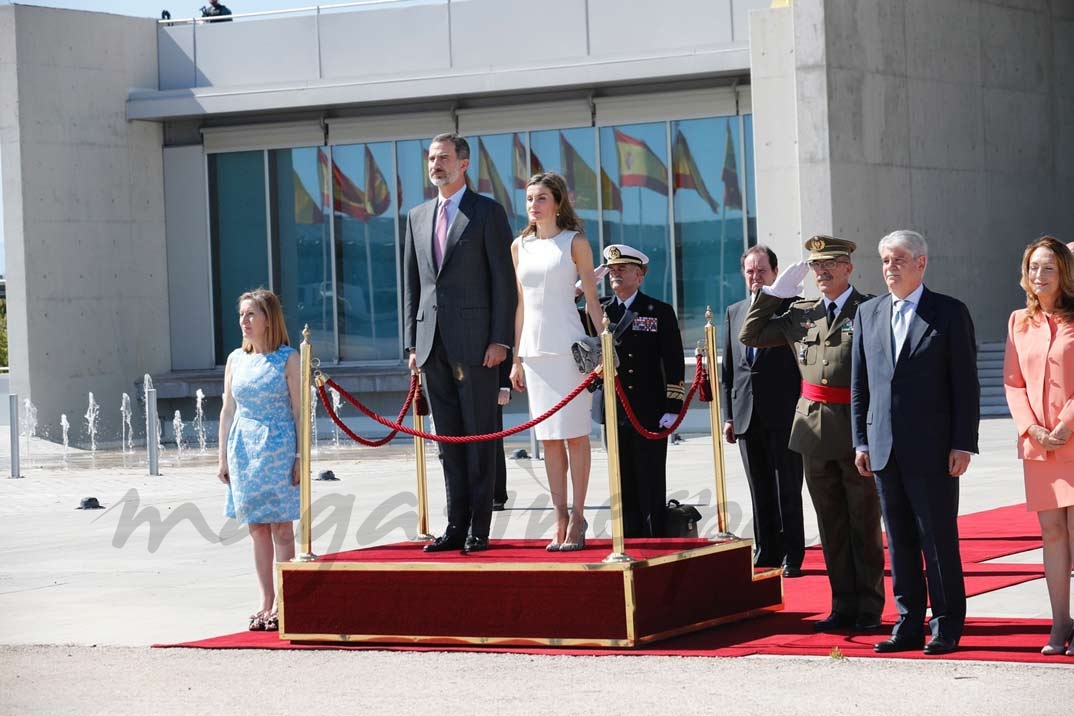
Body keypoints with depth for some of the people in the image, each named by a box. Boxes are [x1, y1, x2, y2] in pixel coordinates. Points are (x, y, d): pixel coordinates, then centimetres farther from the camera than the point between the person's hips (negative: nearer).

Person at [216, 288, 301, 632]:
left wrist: (301, 457, -9)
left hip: (279, 449, -5)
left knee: (281, 527, -2)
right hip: (244, 450, 5)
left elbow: (299, 411, -4)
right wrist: (223, 458, 9)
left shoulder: (287, 359, -3)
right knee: (257, 528, 6)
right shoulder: (236, 359, 9)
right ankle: (266, 602, 11)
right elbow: (228, 411, 12)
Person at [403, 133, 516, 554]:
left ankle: (479, 529, 1)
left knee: (479, 436, -2)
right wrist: (413, 342, 10)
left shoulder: (488, 213, -1)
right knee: (448, 439, 7)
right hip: (433, 344, 5)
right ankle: (456, 526, 10)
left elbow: (504, 280, -5)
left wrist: (500, 341, -12)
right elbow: (412, 283, 17)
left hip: (475, 342, -5)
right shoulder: (418, 217, 15)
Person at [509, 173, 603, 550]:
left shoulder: (574, 242, 1)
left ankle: (577, 518, -1)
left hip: (569, 345, -4)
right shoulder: (520, 246, 13)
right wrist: (517, 358, 13)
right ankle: (561, 520, 6)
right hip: (534, 349, 4)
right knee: (549, 437, 4)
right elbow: (521, 304, 16)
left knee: (574, 432, -4)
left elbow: (592, 299, 0)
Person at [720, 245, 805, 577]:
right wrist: (728, 415, 9)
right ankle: (766, 551, 15)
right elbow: (727, 369, 15)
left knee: (787, 490, -1)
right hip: (747, 417, 5)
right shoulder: (734, 313, 14)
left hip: (783, 416, -4)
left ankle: (792, 555, 3)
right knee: (760, 491, 9)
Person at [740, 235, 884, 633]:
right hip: (815, 429, 5)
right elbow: (750, 334, 16)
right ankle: (844, 605, 15)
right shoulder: (801, 313, 13)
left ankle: (870, 607, 9)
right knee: (832, 525, 9)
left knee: (865, 524, 2)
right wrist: (774, 292, 7)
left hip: (858, 428, -5)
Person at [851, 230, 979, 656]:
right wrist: (861, 441, 8)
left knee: (939, 539, -1)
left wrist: (963, 444, -10)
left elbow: (966, 383, -4)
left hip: (932, 449, -5)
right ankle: (909, 624, 14)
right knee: (899, 541, 8)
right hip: (884, 449, 5)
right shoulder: (868, 314, 12)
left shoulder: (950, 313, -1)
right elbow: (860, 383, 14)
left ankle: (947, 626, 5)